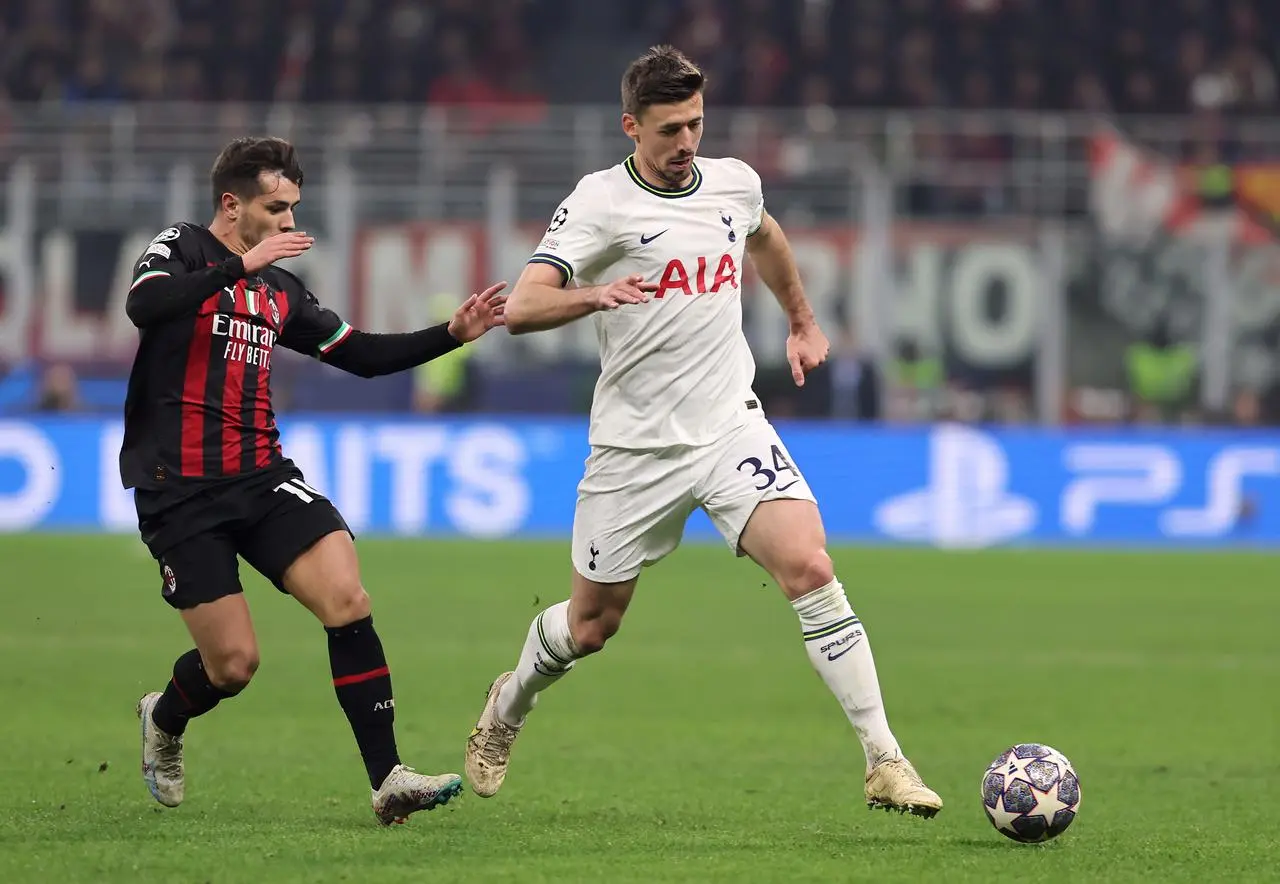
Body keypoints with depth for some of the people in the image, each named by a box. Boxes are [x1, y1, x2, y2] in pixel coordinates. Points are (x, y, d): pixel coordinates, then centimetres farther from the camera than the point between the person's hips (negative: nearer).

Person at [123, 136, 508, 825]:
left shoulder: (282, 291, 16)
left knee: (348, 601, -17)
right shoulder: (181, 249, -3)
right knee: (233, 662, -6)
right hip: (179, 493, -5)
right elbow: (142, 306, -25)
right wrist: (242, 264, -28)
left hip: (261, 478, 5)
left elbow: (362, 355, 21)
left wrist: (453, 334, 9)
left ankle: (387, 780, -17)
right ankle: (164, 720, 30)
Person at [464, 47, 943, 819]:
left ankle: (885, 762, -18)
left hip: (732, 427, 3)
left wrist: (804, 322, 36)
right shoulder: (600, 203, -11)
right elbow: (520, 309, -22)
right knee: (590, 626, 11)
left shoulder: (734, 183, 4)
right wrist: (595, 296, -40)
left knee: (810, 568, -19)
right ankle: (506, 710, 44)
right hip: (636, 444, -2)